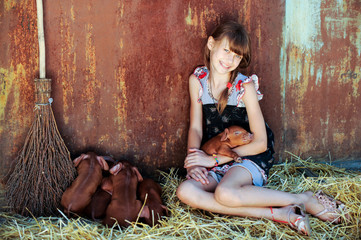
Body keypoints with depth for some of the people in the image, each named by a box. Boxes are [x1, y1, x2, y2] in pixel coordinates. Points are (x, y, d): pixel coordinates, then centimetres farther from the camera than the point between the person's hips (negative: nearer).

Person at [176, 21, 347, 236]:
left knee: (225, 193, -37)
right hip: (215, 161, 5)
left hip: (250, 157, -5)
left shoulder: (245, 86, -12)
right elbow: (196, 128, 4)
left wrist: (214, 159, -16)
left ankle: (304, 199, -16)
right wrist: (194, 159, -15)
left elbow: (260, 143, -13)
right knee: (186, 192, -26)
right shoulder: (197, 80, 0)